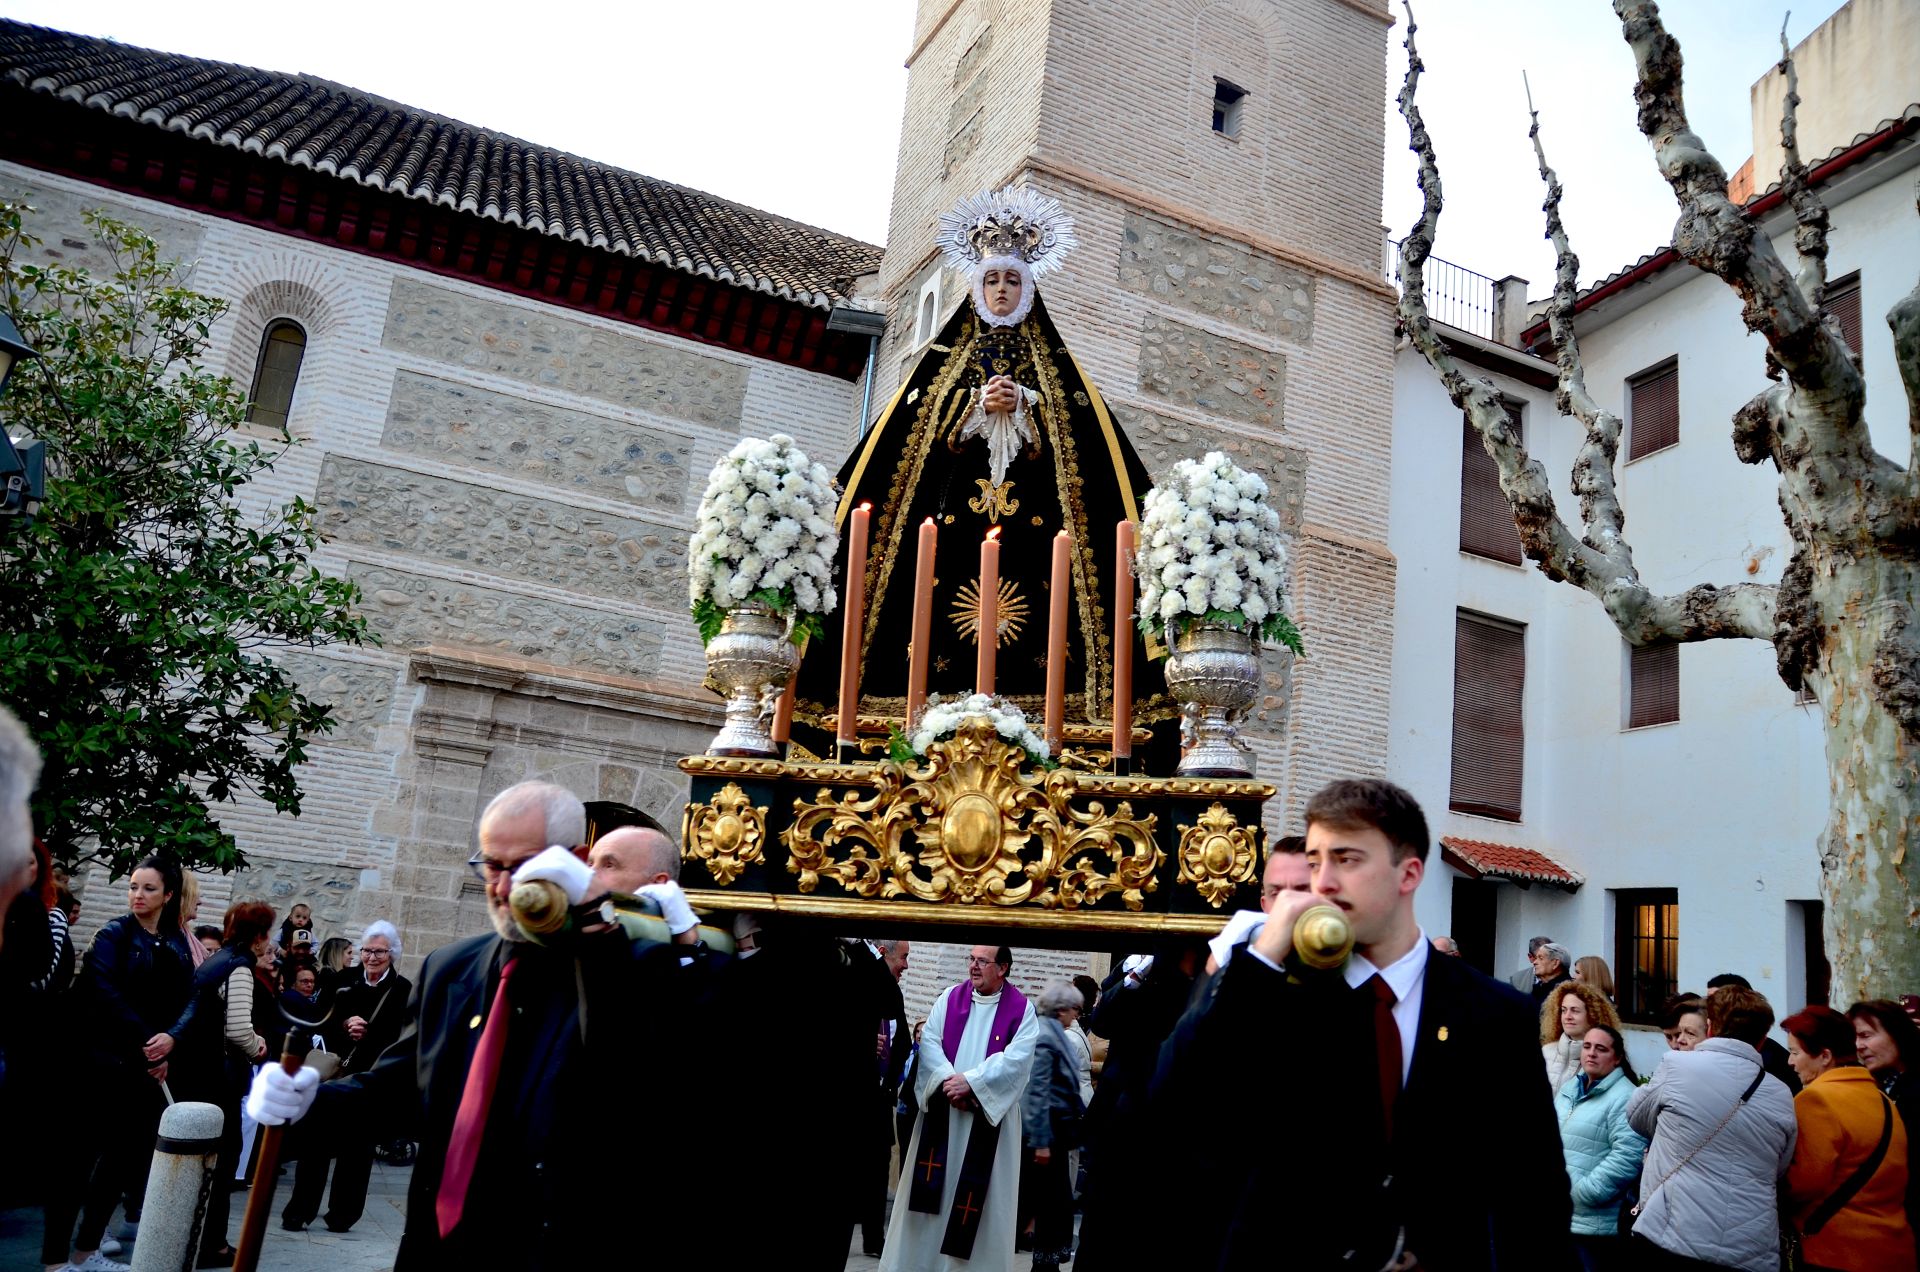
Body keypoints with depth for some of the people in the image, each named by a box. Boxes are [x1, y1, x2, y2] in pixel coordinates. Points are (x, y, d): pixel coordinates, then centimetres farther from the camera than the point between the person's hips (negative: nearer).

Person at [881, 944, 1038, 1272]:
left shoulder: (1021, 1008, -2)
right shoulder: (951, 997, 6)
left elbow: (1016, 1059, -12)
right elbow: (929, 1041, -1)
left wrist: (970, 1082, -18)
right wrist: (948, 1081, -16)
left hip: (989, 1113, -2)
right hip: (942, 1107, 2)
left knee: (976, 1192, 0)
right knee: (932, 1188, 5)